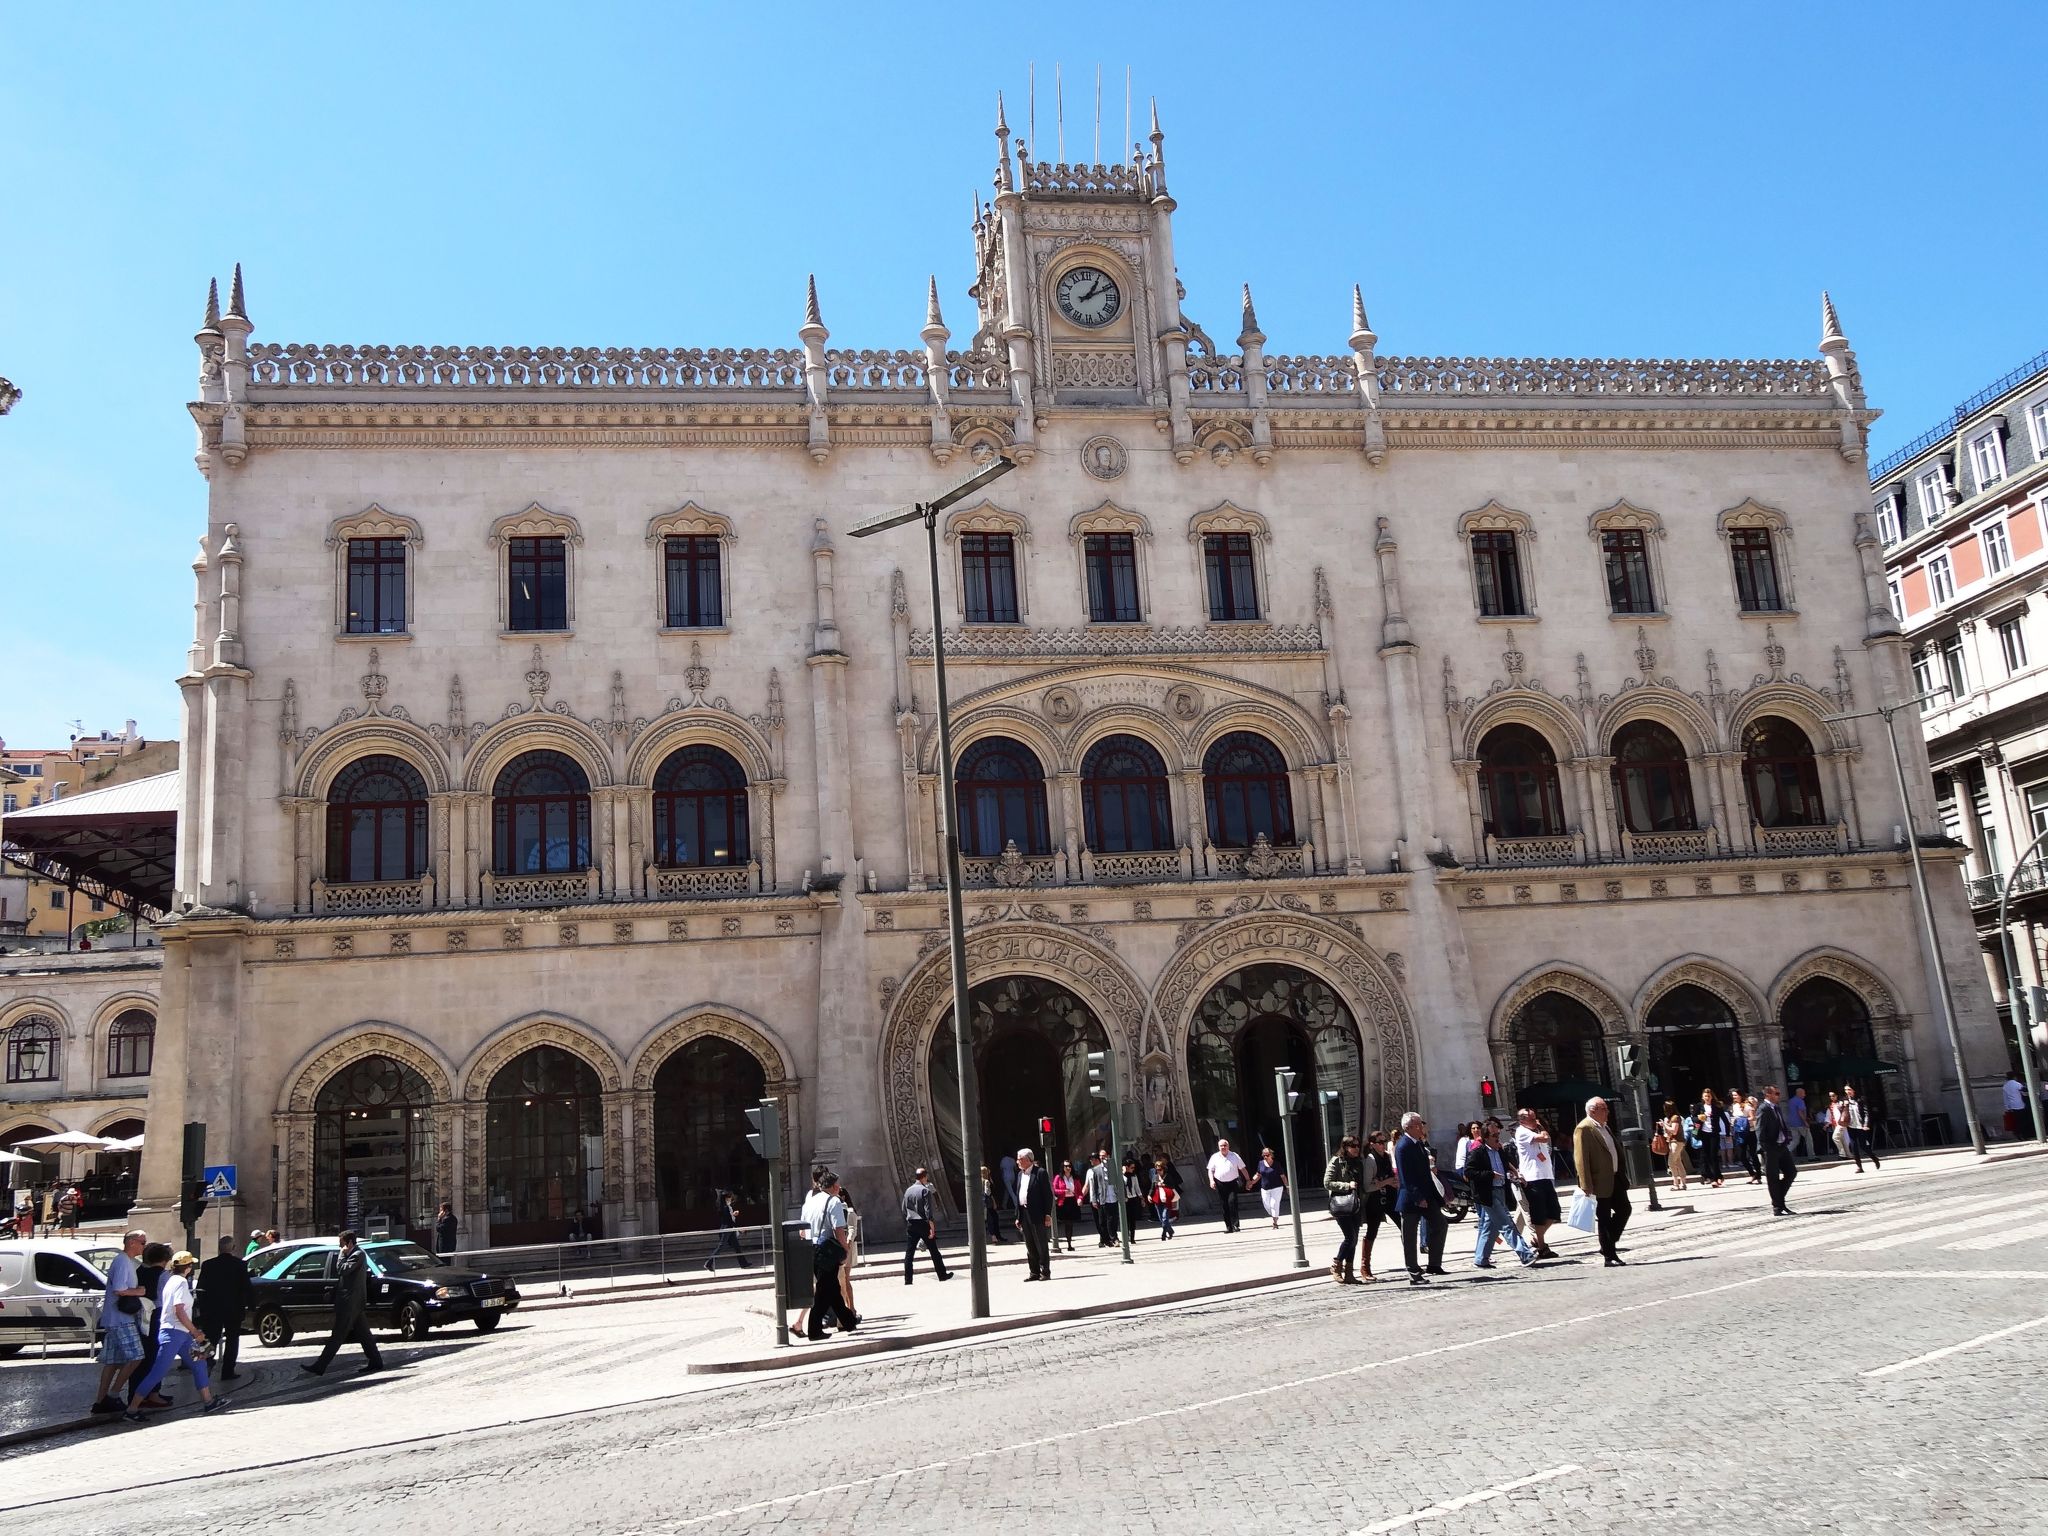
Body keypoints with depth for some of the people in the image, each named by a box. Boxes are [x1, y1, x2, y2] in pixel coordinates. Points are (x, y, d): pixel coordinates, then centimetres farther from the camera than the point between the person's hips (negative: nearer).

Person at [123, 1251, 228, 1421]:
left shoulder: (170, 1278, 14)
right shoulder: (181, 1282, -12)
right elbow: (180, 1312, -19)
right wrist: (196, 1332, -11)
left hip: (179, 1333, 10)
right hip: (173, 1332, -10)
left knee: (199, 1364, 13)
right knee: (158, 1372, -9)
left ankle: (209, 1401, 17)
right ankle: (131, 1410, -5)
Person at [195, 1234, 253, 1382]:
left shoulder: (208, 1265, -2)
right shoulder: (240, 1265, -9)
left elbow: (201, 1288, 1)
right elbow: (247, 1287, -9)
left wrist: (201, 1308, 9)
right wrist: (250, 1305, 2)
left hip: (212, 1310, 1)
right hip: (234, 1309, -1)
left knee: (211, 1340, 10)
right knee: (232, 1340, 9)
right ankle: (227, 1372, 7)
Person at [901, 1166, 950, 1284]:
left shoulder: (908, 1191, 8)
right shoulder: (925, 1190, -10)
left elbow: (904, 1210, 12)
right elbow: (928, 1210, -16)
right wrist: (932, 1227, -16)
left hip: (911, 1225, 5)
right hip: (923, 1224, -5)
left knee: (909, 1253, 4)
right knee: (934, 1251, 7)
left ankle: (907, 1280, 0)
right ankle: (942, 1275, 16)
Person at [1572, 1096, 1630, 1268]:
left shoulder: (1604, 1127, 14)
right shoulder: (1584, 1129, -15)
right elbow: (1581, 1159, -19)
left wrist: (1622, 1176, 19)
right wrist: (1587, 1187, -21)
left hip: (1615, 1178, 9)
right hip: (1600, 1182, -9)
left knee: (1624, 1210, 11)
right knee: (1604, 1219, 0)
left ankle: (1609, 1245, 25)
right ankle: (1609, 1256, 8)